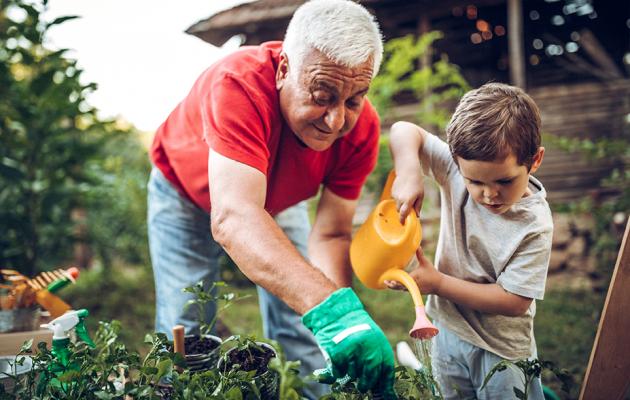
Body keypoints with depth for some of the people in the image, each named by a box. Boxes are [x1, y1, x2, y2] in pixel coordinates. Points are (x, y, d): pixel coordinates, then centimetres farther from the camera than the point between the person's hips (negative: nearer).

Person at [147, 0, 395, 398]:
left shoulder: (360, 127, -28)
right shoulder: (239, 85, -42)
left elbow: (330, 235, -23)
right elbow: (233, 218, -53)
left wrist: (344, 321, -40)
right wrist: (331, 307, -64)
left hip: (278, 198, 3)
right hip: (187, 192, -3)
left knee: (301, 332, 1)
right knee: (184, 333, -3)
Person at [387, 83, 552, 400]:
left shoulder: (534, 225, -25)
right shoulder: (460, 168, -16)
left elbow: (514, 301, -23)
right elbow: (405, 131, -12)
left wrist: (438, 283, -24)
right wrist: (409, 174, -31)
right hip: (448, 328, 5)